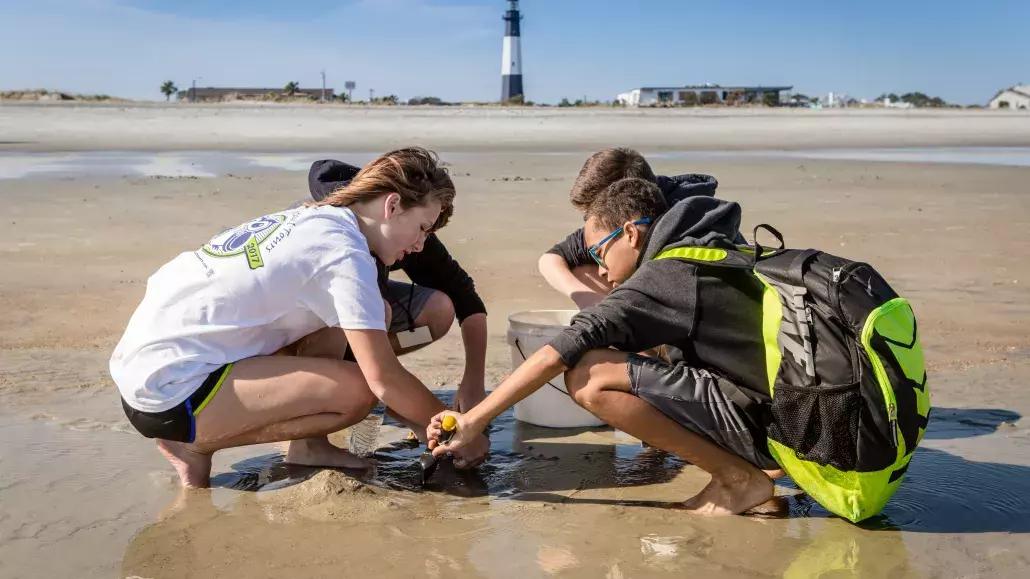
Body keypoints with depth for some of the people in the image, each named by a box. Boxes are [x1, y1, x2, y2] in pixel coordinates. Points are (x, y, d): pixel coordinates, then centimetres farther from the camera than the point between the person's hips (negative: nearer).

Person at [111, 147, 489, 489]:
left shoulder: (310, 221, 10)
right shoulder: (345, 251, -17)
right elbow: (384, 379, -18)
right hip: (169, 393, -9)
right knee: (357, 390, -20)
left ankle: (308, 445, 7)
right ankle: (197, 445, -5)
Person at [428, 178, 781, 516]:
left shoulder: (665, 275, -10)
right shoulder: (715, 258, 15)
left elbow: (557, 354, -14)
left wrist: (473, 421, -9)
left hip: (760, 423, -9)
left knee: (589, 376, -17)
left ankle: (741, 476, -7)